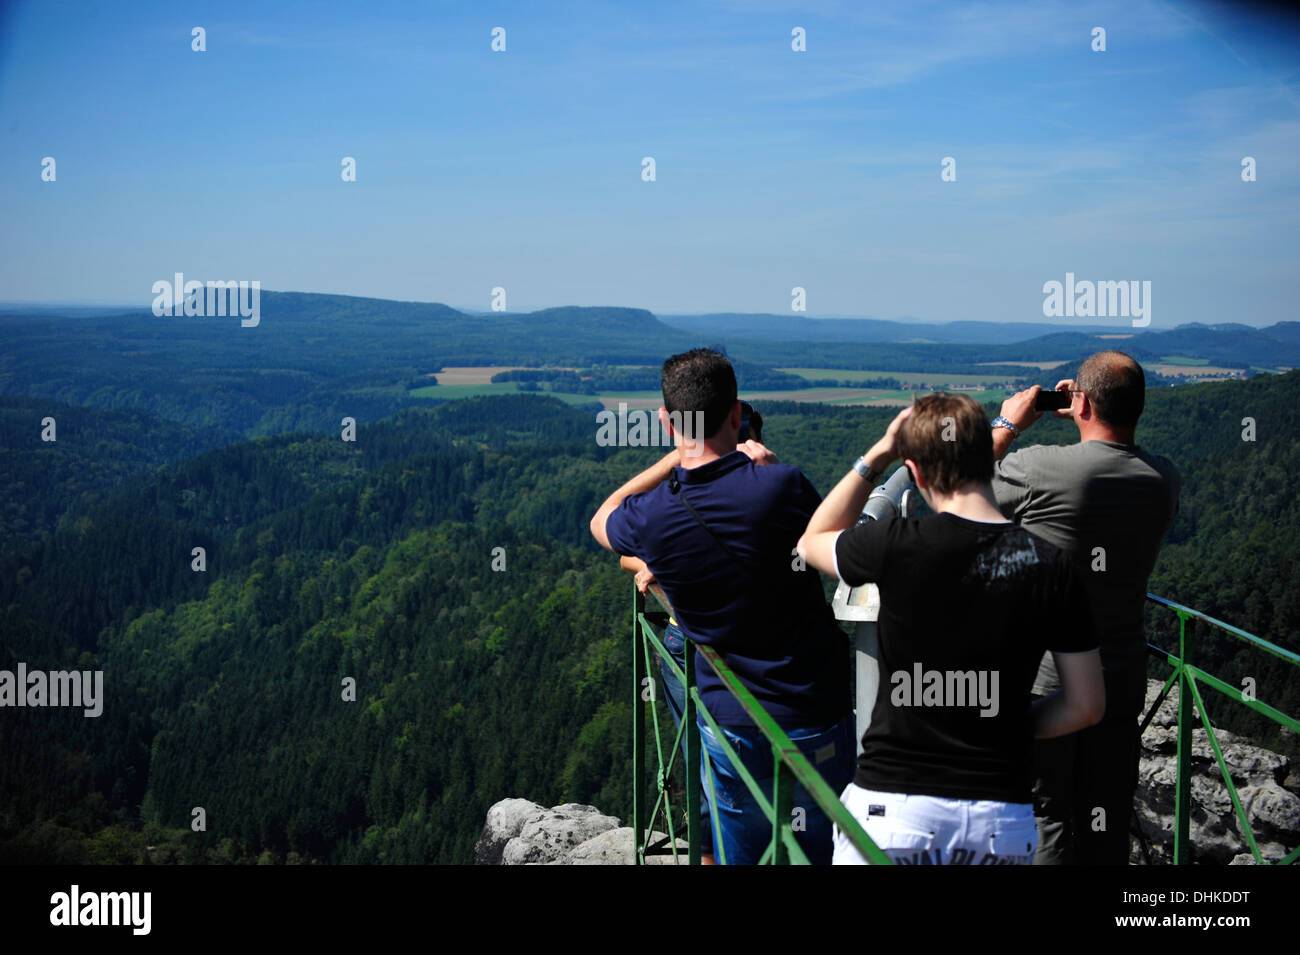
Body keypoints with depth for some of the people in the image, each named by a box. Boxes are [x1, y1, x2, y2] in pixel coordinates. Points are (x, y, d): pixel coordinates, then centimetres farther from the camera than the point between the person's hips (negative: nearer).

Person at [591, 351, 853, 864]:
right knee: (818, 851, 12)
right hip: (816, 720, -2)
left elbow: (602, 520, 16)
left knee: (739, 853, 17)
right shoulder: (781, 486, -17)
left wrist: (676, 456, 14)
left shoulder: (651, 518, -10)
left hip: (730, 723, 2)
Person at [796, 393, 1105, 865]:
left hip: (894, 805, -2)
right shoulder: (1052, 567, -5)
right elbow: (1086, 705, 2)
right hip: (1001, 818, 2)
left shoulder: (896, 543, -12)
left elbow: (812, 542, 12)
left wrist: (878, 453, 12)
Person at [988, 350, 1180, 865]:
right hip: (1123, 677, 5)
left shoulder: (1039, 468, -19)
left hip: (1043, 679, -4)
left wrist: (1007, 423, 12)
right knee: (1107, 824, 15)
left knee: (1043, 822, 4)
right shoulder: (1163, 480, -3)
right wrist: (1088, 424, 20)